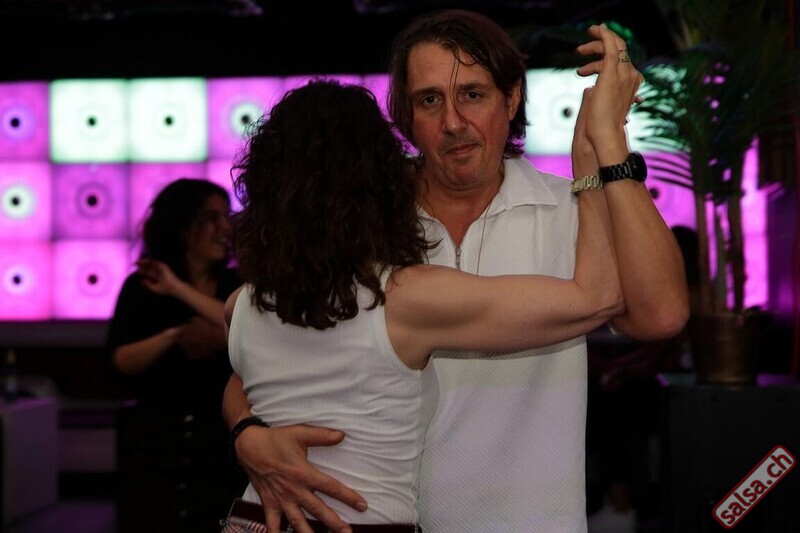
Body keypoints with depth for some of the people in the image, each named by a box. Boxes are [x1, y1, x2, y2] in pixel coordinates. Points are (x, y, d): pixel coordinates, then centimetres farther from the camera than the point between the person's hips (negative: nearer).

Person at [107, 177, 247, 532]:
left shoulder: (236, 284, 4)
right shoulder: (142, 286, 2)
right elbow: (121, 361, -7)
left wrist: (181, 290, -16)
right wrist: (174, 335, -22)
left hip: (222, 441, 0)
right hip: (156, 443, 0)